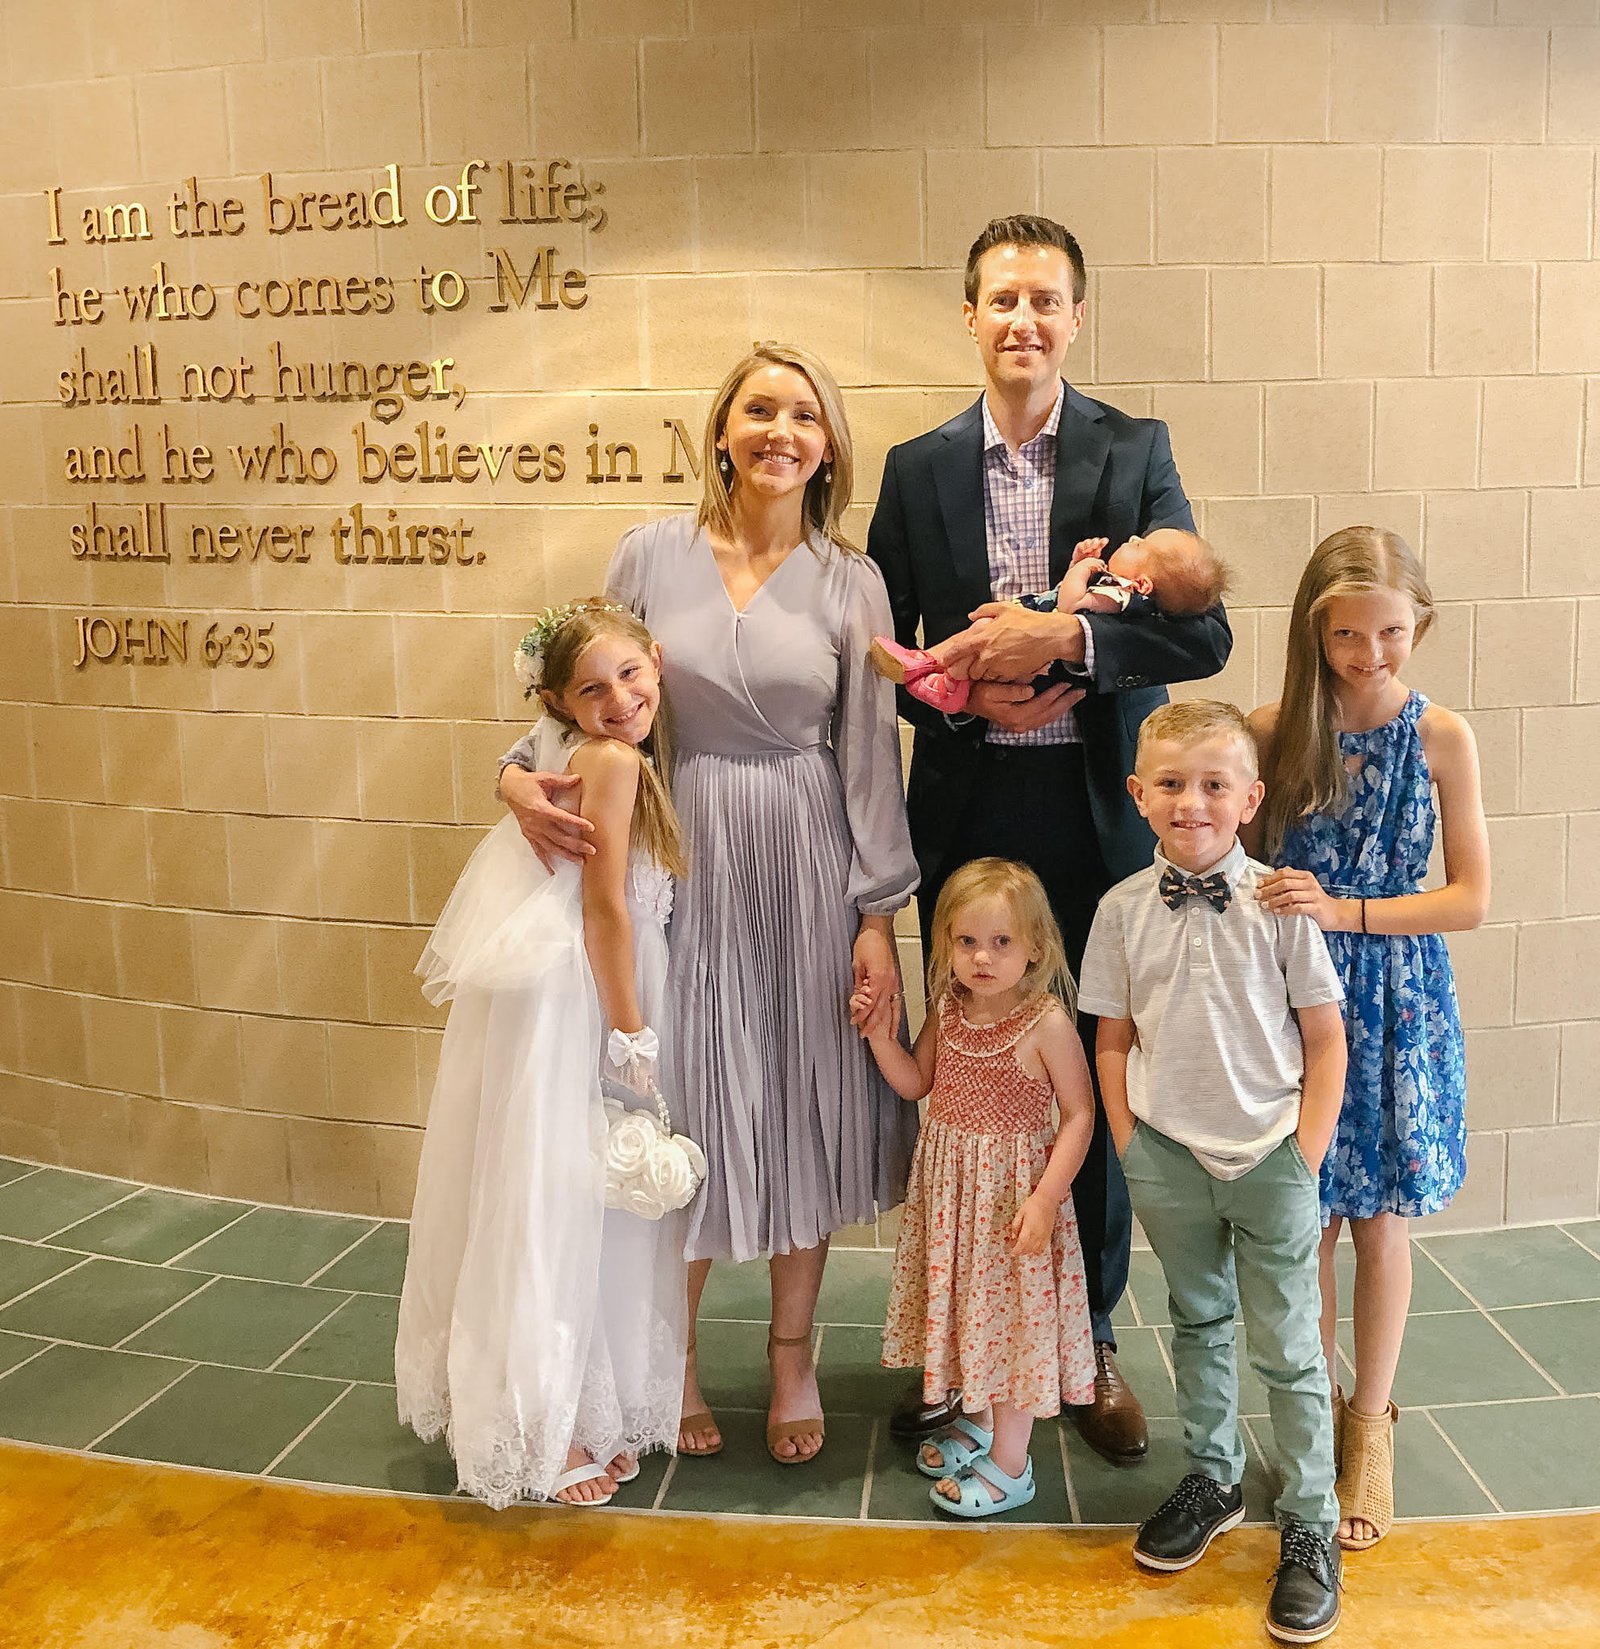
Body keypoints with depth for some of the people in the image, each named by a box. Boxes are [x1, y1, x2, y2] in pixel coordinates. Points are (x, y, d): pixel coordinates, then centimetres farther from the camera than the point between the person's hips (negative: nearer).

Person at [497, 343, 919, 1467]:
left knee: (803, 1111, 10)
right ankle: (673, 1359, 30)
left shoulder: (851, 582, 1)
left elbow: (870, 758, 1)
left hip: (807, 876, 1)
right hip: (677, 864, 0)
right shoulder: (650, 556, 0)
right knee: (682, 1110, 8)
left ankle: (794, 1360, 31)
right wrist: (523, 774, -14)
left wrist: (879, 916, -2)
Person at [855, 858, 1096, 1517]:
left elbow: (1079, 1114, -16)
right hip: (950, 1184, 6)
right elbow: (915, 1084, 8)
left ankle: (1009, 1462, 21)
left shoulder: (1047, 1023, -19)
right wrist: (881, 1034, -9)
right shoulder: (947, 1010, -2)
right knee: (965, 1304, 19)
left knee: (1012, 1311, 5)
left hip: (1014, 1189, -6)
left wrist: (1046, 1197, -21)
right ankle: (978, 1421, 42)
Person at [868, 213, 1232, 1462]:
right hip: (969, 812, 1)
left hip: (1101, 812, -1)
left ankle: (1093, 1338, 28)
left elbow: (1201, 631, -8)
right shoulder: (916, 470, 5)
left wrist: (1062, 640, -23)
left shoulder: (1136, 454, 1)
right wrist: (960, 692, -13)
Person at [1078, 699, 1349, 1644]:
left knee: (1287, 1345, 7)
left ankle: (1311, 1526, 24)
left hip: (1269, 1158, -2)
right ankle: (1212, 1478, 39)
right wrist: (1132, 1150, 0)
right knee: (1199, 1323, 19)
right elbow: (1114, 1043, 4)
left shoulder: (1278, 904, -9)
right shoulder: (1125, 909, -3)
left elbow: (1327, 1040, -4)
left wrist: (1305, 1158, -7)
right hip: (1168, 1158, 2)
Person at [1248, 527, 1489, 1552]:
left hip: (1395, 1001, 0)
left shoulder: (1440, 736, -6)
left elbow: (1469, 897, -6)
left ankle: (1371, 1426, 30)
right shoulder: (1275, 730, -4)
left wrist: (1343, 910, -16)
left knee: (1381, 1222, 9)